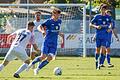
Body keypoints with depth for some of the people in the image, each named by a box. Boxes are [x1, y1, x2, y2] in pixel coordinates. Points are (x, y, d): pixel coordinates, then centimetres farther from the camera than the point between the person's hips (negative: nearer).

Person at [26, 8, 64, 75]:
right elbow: (39, 27, -14)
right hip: (47, 41, -5)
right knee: (43, 56, -15)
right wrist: (43, 31, -35)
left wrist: (60, 33, 7)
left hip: (54, 43, 5)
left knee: (50, 58, -10)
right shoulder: (49, 21, -7)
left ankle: (37, 69, 2)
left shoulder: (59, 21, 10)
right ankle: (31, 64, 9)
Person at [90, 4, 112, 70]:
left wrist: (109, 29, 3)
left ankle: (99, 64, -9)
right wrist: (96, 26, -16)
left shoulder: (108, 17, 7)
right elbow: (90, 24, 2)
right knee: (97, 50, 3)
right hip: (98, 35, -1)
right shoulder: (97, 16, 0)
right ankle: (96, 62, 23)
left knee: (103, 49, -11)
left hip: (105, 36, 1)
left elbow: (110, 24, 24)